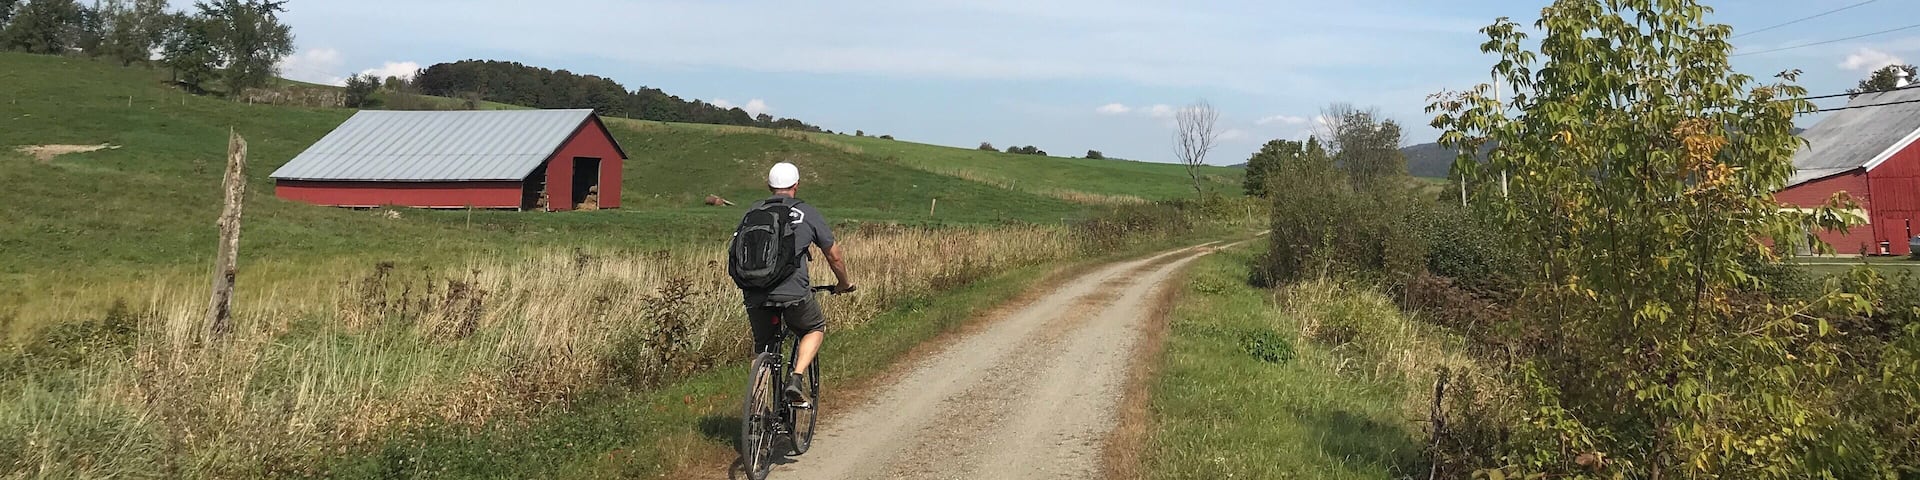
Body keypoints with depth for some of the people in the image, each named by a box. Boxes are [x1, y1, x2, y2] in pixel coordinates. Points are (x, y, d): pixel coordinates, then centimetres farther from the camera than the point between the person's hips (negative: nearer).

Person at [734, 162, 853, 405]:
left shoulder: (753, 212, 17)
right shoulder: (807, 214, 8)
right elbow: (834, 255, 14)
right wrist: (845, 283, 30)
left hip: (754, 295, 3)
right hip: (792, 293, -3)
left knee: (763, 348, 21)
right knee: (816, 329, 23)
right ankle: (796, 379, 4)